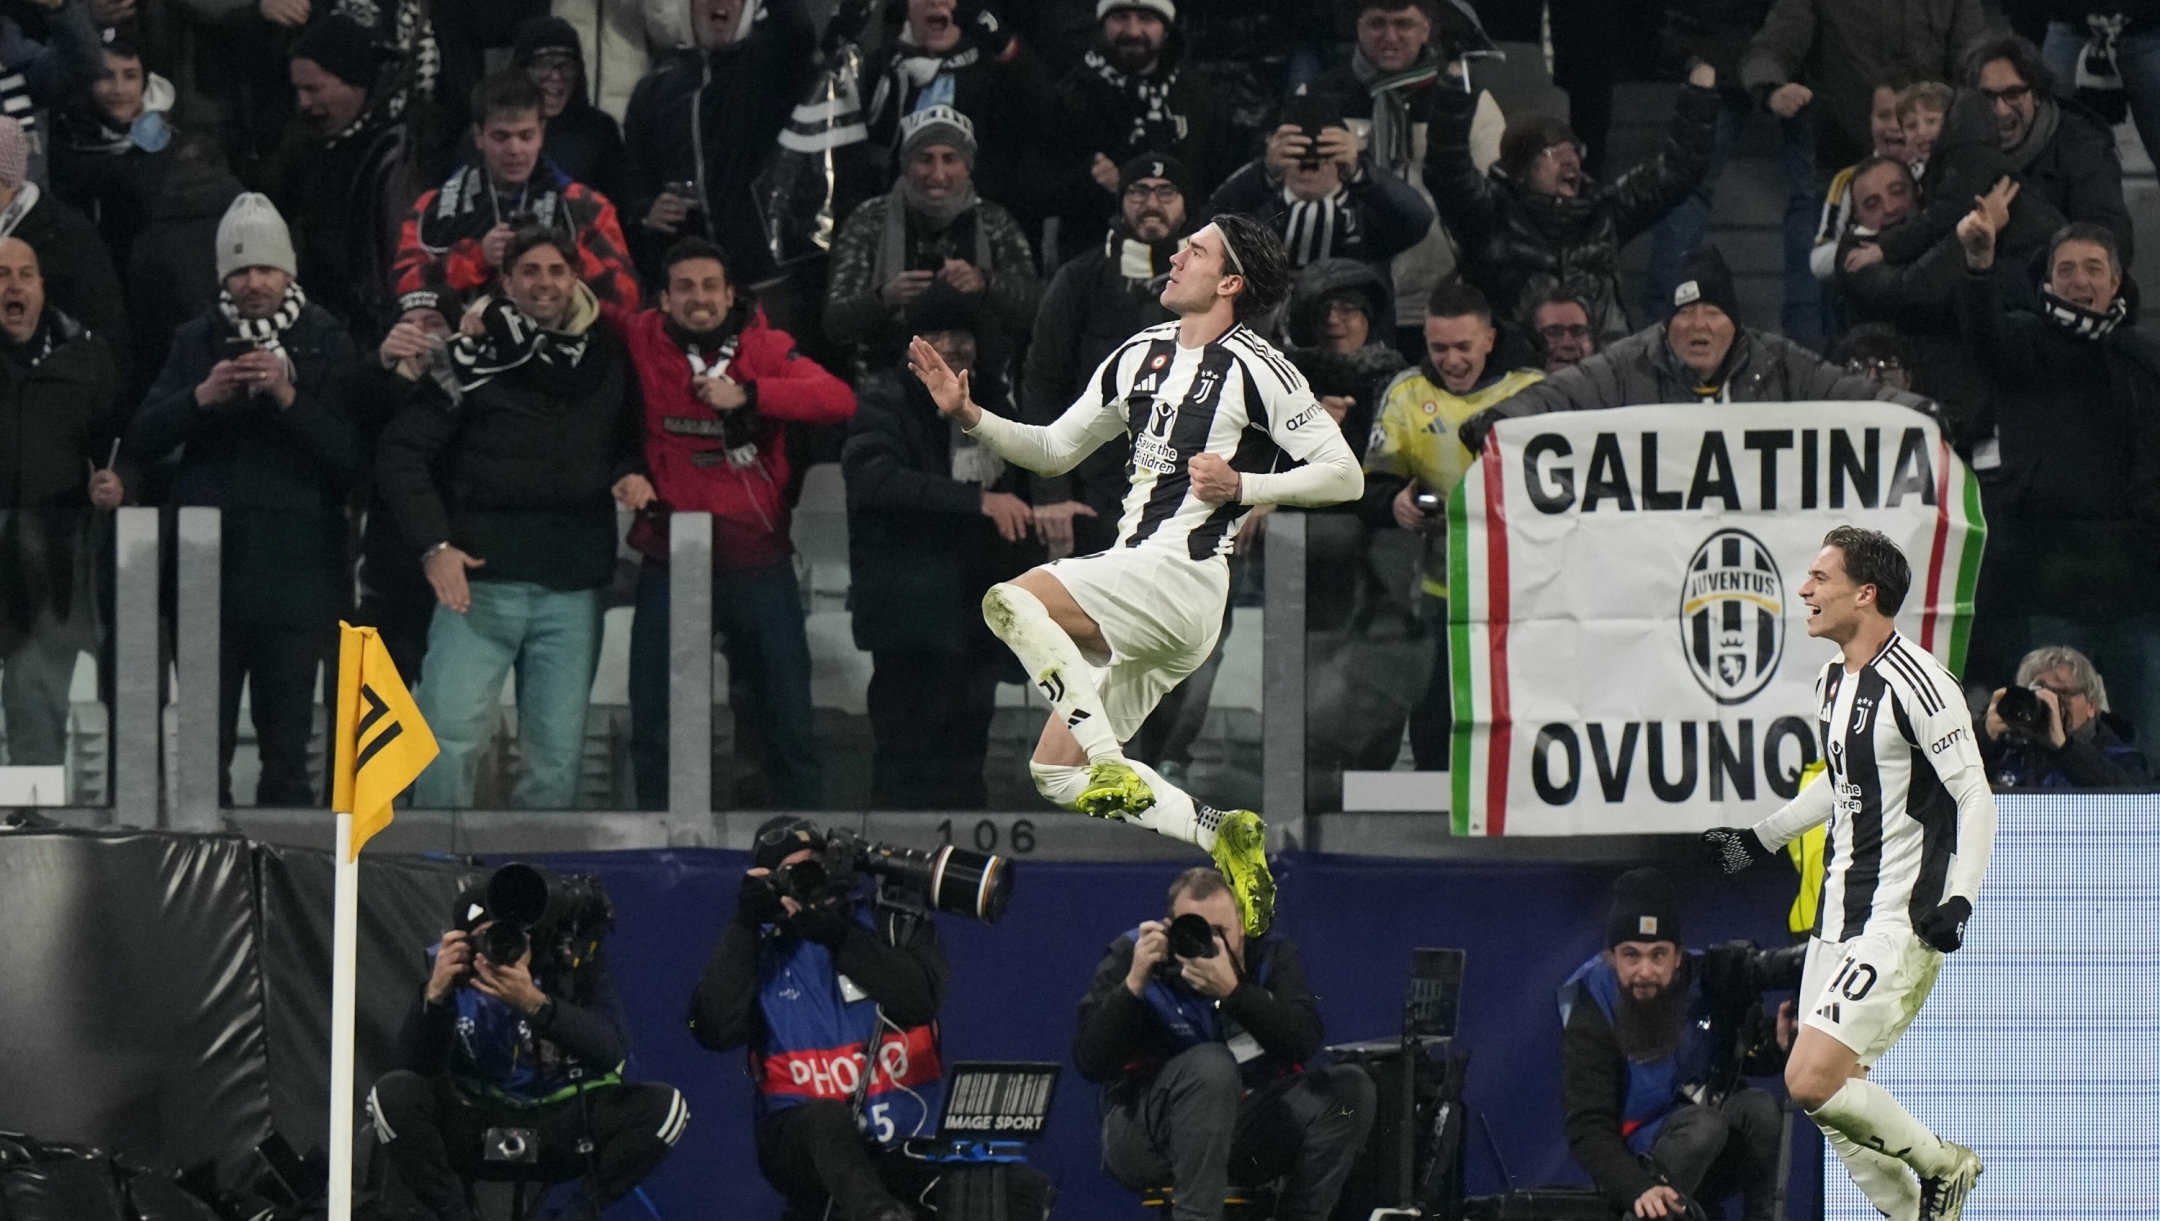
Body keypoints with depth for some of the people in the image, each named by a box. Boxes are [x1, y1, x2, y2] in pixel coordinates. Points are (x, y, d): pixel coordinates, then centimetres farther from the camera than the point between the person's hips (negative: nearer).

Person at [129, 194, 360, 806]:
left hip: (295, 577, -3)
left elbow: (353, 457, -7)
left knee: (287, 750, -1)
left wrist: (290, 399, -17)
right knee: (203, 749, 3)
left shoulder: (327, 345, 3)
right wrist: (199, 399, -12)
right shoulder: (196, 343, 11)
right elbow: (142, 442, 4)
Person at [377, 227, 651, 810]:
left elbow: (630, 434, 27)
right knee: (450, 736, -12)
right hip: (482, 578, -3)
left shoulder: (609, 357, 11)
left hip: (572, 587, 3)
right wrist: (433, 546, -10)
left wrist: (631, 472, 3)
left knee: (556, 755, 4)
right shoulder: (474, 356, -2)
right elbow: (401, 452, -2)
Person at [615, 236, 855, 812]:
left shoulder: (766, 349, -1)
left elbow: (838, 399, -15)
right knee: (655, 728, 5)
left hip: (758, 563, 0)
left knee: (788, 722, 7)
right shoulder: (641, 342, 0)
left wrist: (747, 394, -24)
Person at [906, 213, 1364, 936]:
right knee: (1056, 772, 3)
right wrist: (968, 416, 11)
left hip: (1185, 573, -8)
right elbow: (1053, 451, 25)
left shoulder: (1253, 367, -5)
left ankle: (1112, 768, -26)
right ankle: (1221, 836, 5)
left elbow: (1344, 475, -6)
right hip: (1134, 593, 8)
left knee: (1013, 604, -26)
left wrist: (1242, 485, -16)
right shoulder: (1141, 356, 18)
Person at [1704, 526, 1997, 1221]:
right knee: (1836, 1100, 5)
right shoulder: (1834, 682, 12)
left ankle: (1942, 1163, 4)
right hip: (1840, 918, 9)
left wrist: (1958, 898, -27)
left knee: (1811, 1081, -17)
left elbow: (1976, 798, -16)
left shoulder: (1915, 682, -16)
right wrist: (1761, 840, 34)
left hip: (1899, 923, -9)